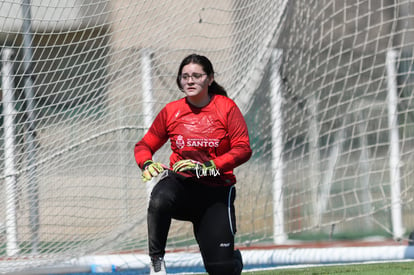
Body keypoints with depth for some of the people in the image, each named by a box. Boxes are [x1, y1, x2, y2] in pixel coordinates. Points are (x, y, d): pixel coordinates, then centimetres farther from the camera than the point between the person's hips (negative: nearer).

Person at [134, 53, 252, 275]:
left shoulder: (226, 107, -2)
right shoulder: (171, 111, 4)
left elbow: (243, 149, -10)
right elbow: (144, 146, 11)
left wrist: (208, 166, -23)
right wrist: (146, 163, -13)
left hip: (216, 190, -1)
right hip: (181, 184, 1)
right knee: (160, 199, -38)